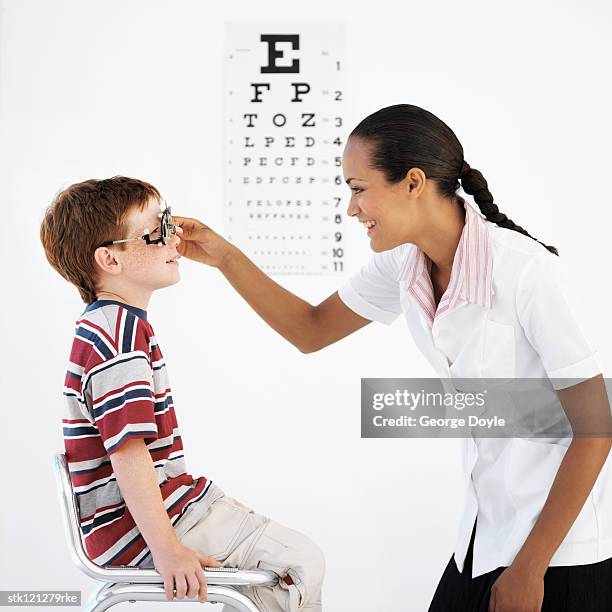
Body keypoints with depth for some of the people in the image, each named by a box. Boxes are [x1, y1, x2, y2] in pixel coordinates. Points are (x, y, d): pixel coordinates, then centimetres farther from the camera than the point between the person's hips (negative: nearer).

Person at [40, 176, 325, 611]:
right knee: (302, 563, -9)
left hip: (165, 494, 11)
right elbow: (129, 453, -27)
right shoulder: (121, 334, -22)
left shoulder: (110, 324, 12)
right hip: (134, 525, -11)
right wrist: (167, 549, -25)